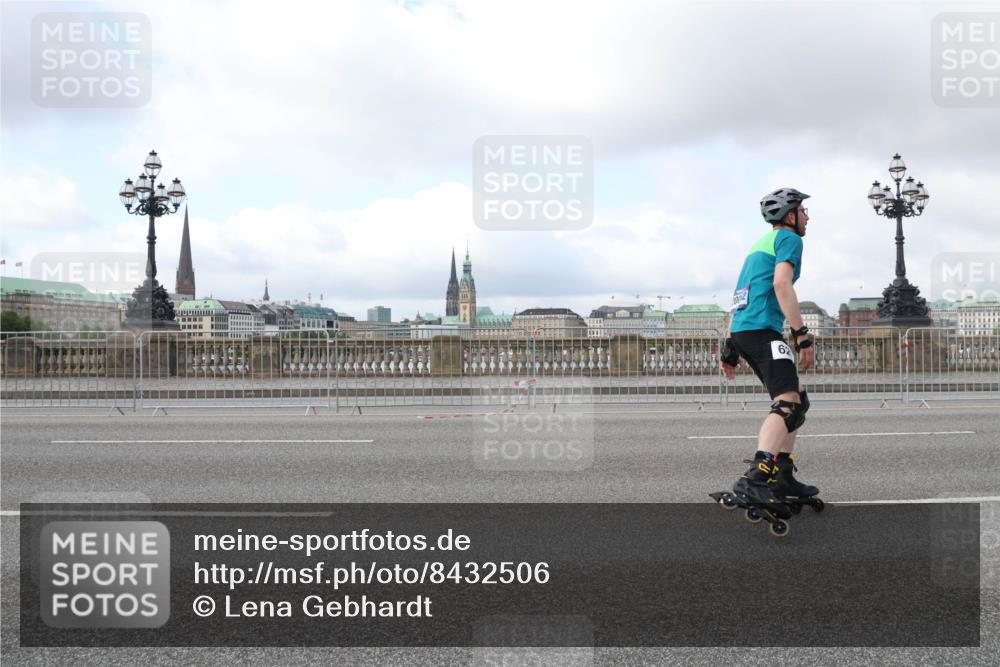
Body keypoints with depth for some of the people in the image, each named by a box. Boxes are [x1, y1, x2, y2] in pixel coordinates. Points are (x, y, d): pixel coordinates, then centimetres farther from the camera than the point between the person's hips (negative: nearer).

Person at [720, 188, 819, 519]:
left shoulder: (761, 242, 29)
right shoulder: (788, 238, 1)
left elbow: (741, 297, 27)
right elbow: (781, 283, -16)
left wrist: (731, 348, 25)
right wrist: (802, 335, -18)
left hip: (741, 330, 10)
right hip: (762, 330, -10)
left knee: (798, 398, 16)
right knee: (787, 402, -20)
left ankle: (782, 476, 14)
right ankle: (755, 479, -35)